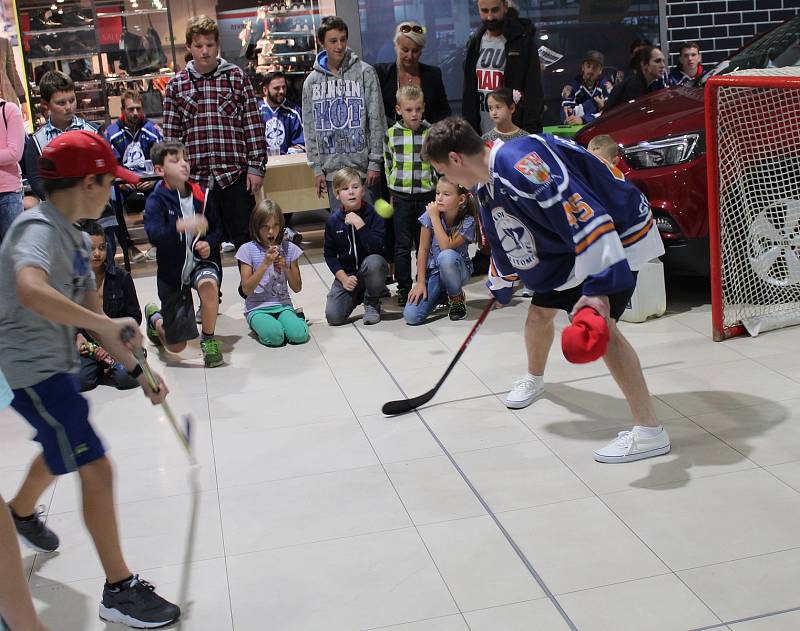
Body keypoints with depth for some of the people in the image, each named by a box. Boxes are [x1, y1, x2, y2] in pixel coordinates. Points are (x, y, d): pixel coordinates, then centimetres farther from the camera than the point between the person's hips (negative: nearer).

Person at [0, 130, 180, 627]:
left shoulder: (77, 238, 9)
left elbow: (93, 314, 13)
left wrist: (139, 371, 9)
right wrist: (104, 325, -41)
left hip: (55, 365, 11)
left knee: (60, 450, 32)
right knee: (96, 468, -11)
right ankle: (120, 590, 0)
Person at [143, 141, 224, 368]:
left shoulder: (199, 195, -4)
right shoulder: (156, 201, -15)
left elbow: (217, 227, 9)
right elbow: (154, 235, -31)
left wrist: (210, 243, -12)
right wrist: (180, 226, -47)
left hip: (199, 261, 2)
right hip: (171, 269, -2)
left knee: (209, 283, -39)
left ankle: (208, 340, -14)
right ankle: (154, 316, 44)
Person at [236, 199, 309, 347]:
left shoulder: (288, 248, 3)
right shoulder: (248, 250, -5)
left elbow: (297, 288, 4)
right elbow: (247, 289, -10)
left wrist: (285, 267, -13)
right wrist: (265, 264, -19)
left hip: (283, 305, 2)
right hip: (258, 308, -2)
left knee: (299, 335, -26)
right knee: (275, 336, -30)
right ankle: (261, 325, 1)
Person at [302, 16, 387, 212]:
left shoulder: (365, 72, 0)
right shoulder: (312, 81, 8)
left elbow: (377, 120, -3)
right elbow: (310, 127, 10)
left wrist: (375, 162, -7)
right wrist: (316, 168, 4)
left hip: (363, 167, -3)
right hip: (332, 168, 3)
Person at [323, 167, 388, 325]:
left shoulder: (373, 214, -12)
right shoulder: (333, 220, -3)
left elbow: (376, 248, -24)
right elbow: (329, 254, 3)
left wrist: (359, 224, -31)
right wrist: (343, 278, -9)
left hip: (371, 270, -2)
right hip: (346, 273, 3)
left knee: (373, 261, -39)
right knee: (333, 316, -15)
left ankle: (372, 303, -8)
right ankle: (357, 295, 22)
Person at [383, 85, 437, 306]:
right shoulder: (391, 134, 0)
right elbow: (388, 165, 10)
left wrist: (438, 193, 3)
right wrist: (391, 194, 10)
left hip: (426, 195, 0)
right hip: (401, 196, 0)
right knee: (402, 245, 5)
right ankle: (403, 288, 13)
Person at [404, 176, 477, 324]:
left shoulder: (467, 222, -16)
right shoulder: (429, 215, -10)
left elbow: (446, 246, -28)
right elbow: (423, 250, -8)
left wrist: (435, 217, -25)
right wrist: (420, 282, -14)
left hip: (458, 270, -2)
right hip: (432, 271, 2)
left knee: (446, 256, -40)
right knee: (411, 316, -19)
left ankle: (456, 297, -9)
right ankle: (441, 292, 14)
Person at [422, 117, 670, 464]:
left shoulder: (517, 160, -30)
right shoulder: (489, 188, 4)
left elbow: (581, 211, -38)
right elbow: (505, 239, 24)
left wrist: (597, 285, -39)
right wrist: (500, 284, 38)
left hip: (618, 233, -10)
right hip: (569, 244, 10)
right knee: (539, 312, 17)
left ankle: (649, 431, -18)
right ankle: (534, 378, 48)